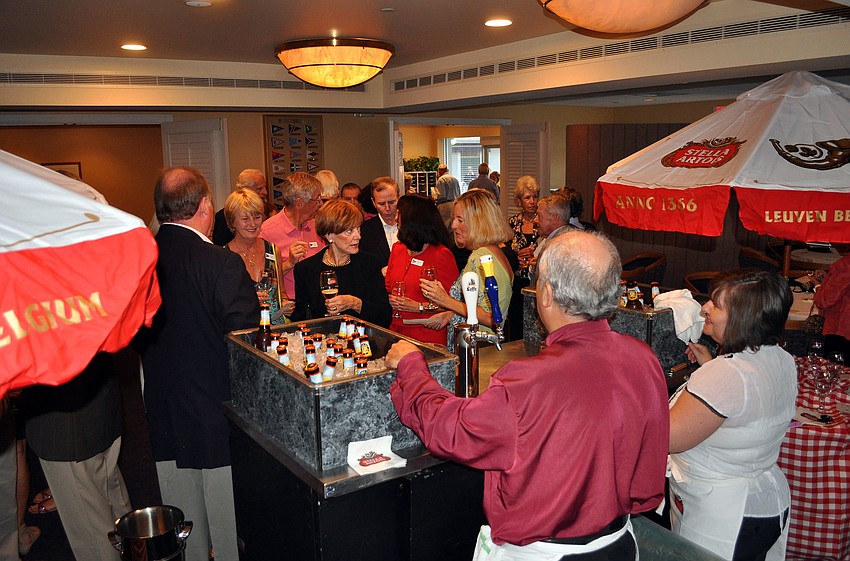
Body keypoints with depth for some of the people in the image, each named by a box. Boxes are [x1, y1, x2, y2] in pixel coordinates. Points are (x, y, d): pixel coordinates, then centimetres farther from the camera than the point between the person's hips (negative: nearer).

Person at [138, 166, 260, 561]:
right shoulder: (222, 264, -21)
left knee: (182, 527, 21)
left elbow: (134, 336, 7)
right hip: (217, 417, -5)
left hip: (163, 415, 6)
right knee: (230, 527, 11)